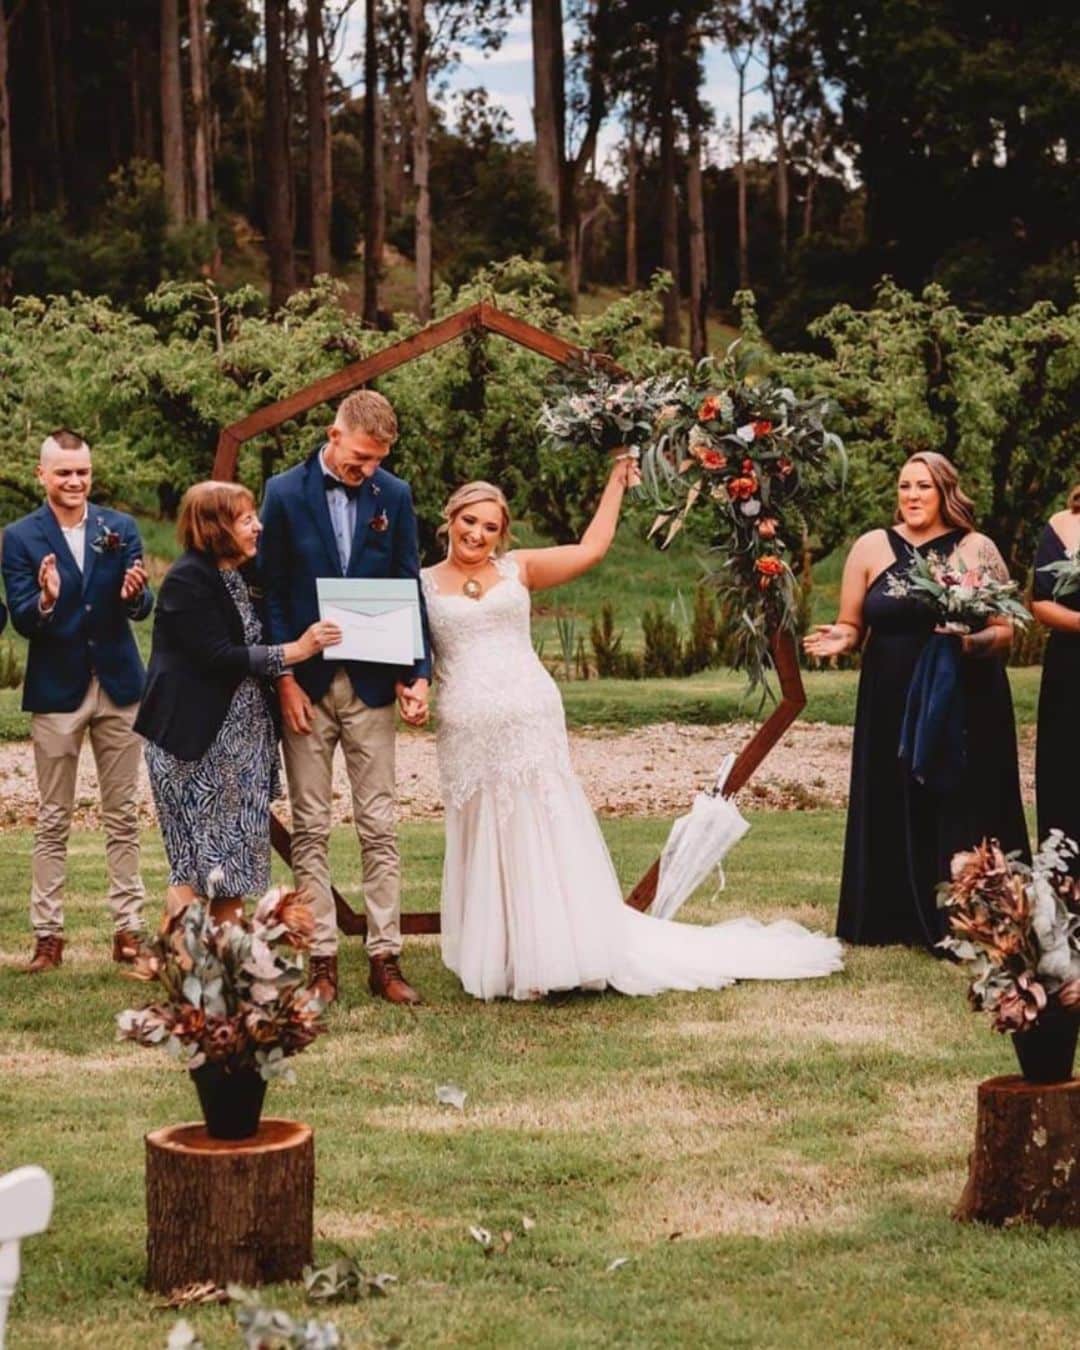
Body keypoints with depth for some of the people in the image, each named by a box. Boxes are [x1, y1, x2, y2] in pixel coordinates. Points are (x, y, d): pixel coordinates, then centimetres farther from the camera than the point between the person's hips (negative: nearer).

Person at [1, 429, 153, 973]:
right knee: (52, 821, 4)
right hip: (56, 689, -2)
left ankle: (127, 928, 14)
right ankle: (48, 934, 8)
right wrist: (45, 600, -31)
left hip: (118, 684, 2)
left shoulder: (120, 528, 3)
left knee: (122, 816, 8)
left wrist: (135, 595, -27)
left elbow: (142, 608, -3)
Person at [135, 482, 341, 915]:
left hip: (241, 738, 8)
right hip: (196, 737, -8)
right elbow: (218, 657, -21)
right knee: (196, 862, -5)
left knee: (238, 856, 8)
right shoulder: (187, 580, -14)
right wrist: (296, 650, -19)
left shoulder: (238, 575, 13)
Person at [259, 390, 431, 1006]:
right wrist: (285, 678, -7)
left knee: (380, 827, 3)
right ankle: (322, 960, 8)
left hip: (372, 683, 2)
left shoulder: (394, 496, 3)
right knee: (312, 828, 3)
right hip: (305, 684, -1)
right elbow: (271, 591, 0)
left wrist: (418, 672, -5)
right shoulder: (286, 493, -2)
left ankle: (386, 958, 7)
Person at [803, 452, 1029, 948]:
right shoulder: (871, 548, 5)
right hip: (892, 706, 2)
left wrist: (970, 642, -20)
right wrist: (840, 638, -13)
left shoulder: (977, 550, 1)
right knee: (894, 815, 2)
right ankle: (898, 922, 11)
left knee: (964, 814, -3)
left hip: (966, 706, -2)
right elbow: (851, 628, 9)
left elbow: (1005, 632, 0)